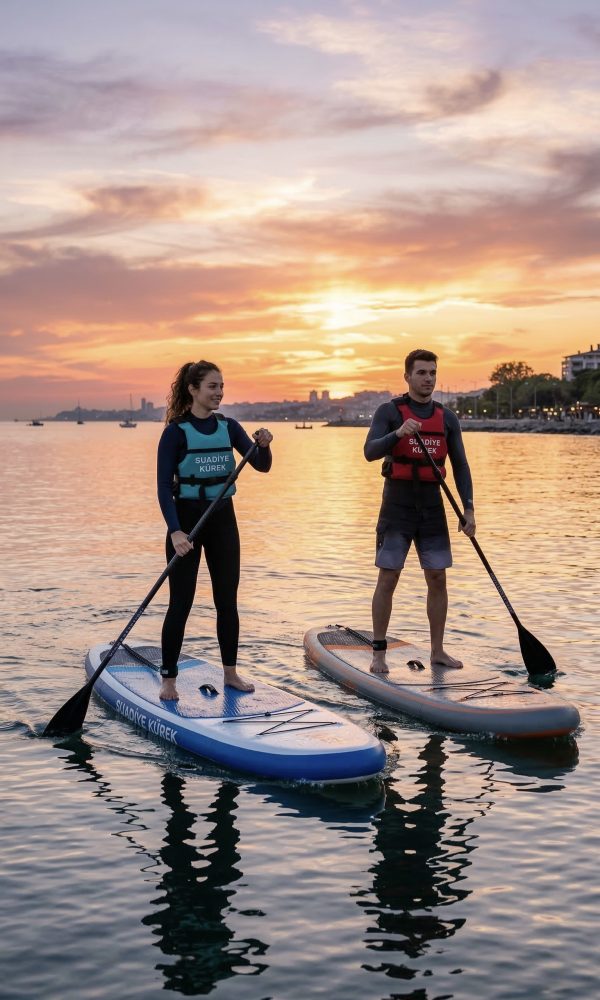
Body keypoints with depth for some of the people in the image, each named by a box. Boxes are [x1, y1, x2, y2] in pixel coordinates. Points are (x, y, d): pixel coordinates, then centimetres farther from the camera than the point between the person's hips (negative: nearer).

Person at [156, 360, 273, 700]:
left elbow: (262, 466, -2)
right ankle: (168, 679, 8)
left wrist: (263, 446, -24)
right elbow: (164, 486, -13)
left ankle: (230, 672, 22)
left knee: (228, 601, 10)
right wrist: (175, 531, -24)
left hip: (223, 519, 5)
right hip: (187, 518, -4)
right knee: (181, 604, -2)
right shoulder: (176, 432, -9)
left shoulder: (229, 427, 4)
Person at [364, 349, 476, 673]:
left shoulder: (447, 418, 9)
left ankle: (438, 651, 16)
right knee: (388, 579, -3)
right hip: (397, 506, -4)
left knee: (437, 579, 5)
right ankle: (378, 653, 5)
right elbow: (370, 452, -16)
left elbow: (460, 465, 8)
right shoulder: (389, 411, -3)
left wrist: (469, 509, -1)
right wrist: (398, 433, -35)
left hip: (432, 507, 4)